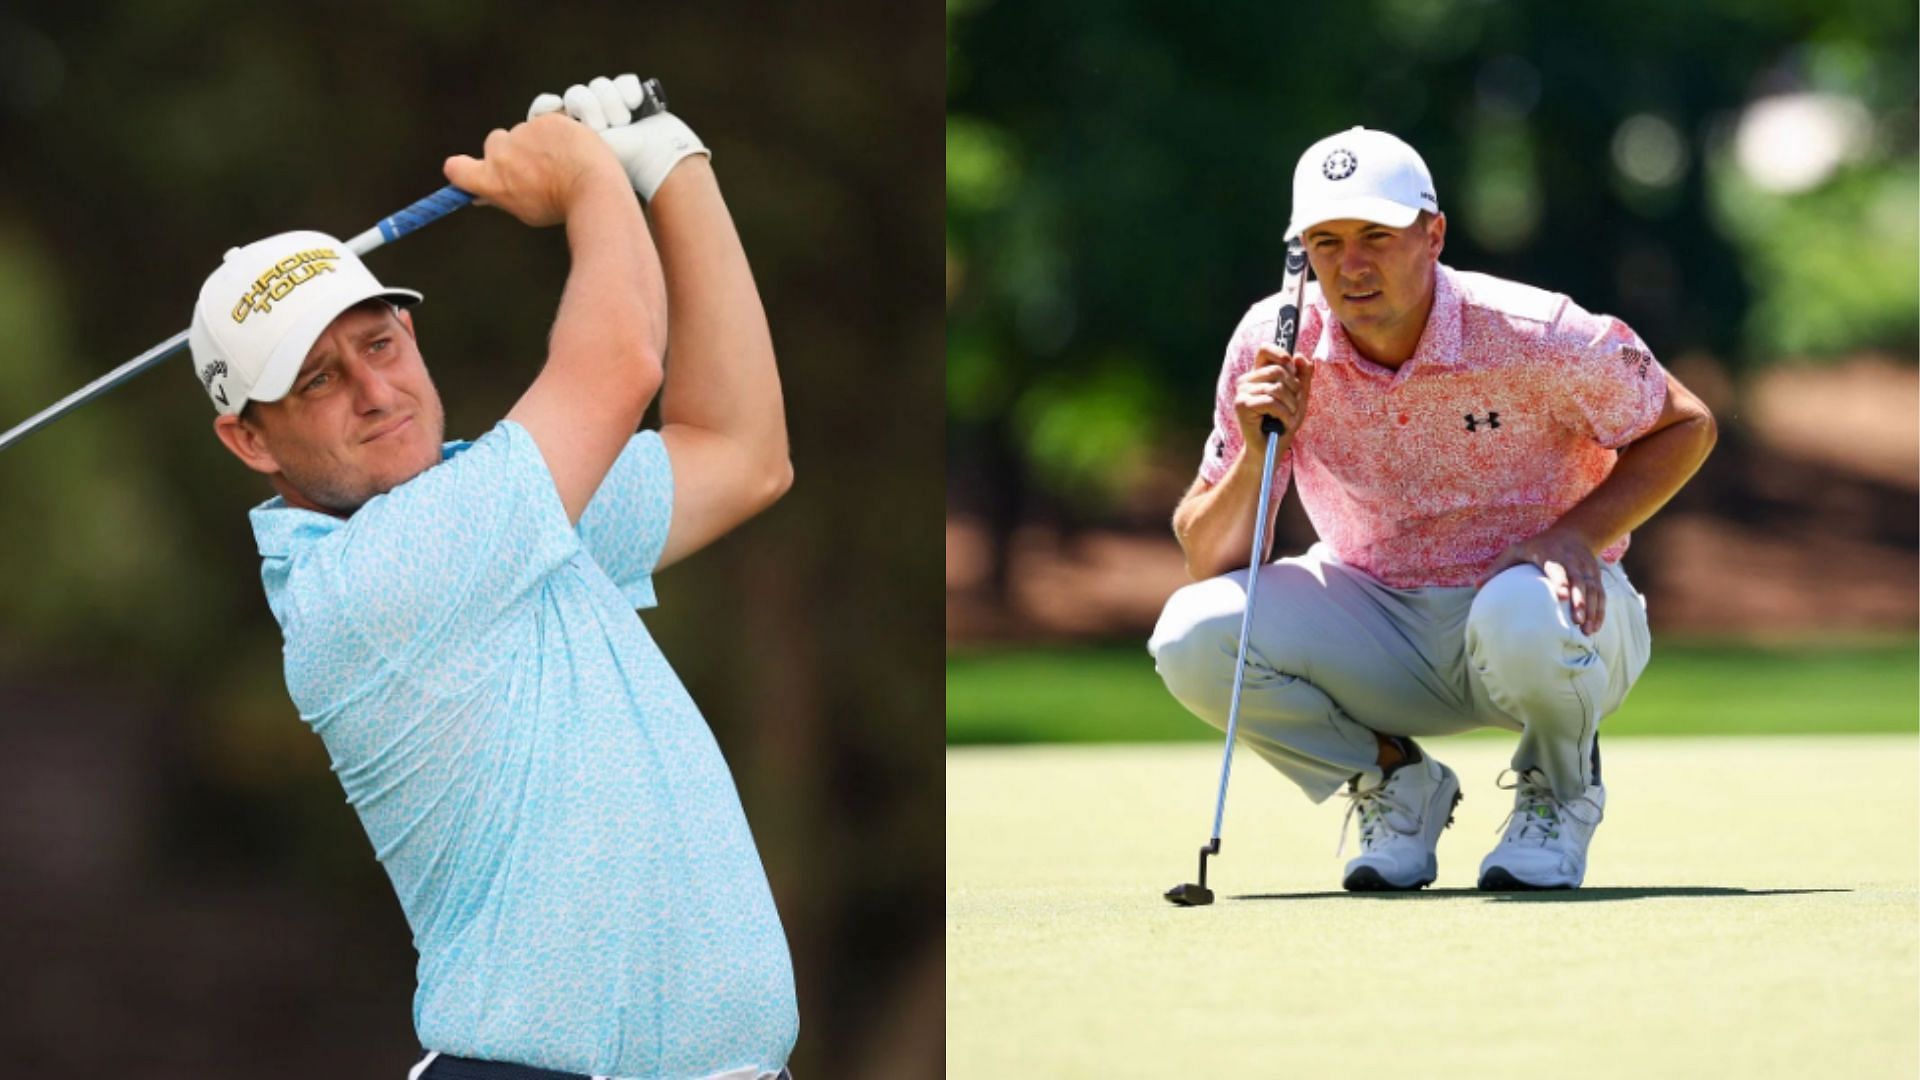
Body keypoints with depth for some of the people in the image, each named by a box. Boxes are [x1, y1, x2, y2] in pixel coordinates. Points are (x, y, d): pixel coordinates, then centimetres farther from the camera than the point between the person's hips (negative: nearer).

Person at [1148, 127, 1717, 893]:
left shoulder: (1536, 337, -19)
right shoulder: (1271, 348, -12)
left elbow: (1685, 427, -4)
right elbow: (1205, 561, -10)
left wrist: (1577, 533, -19)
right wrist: (1259, 454, -29)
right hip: (1377, 623, 3)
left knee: (1522, 614, -41)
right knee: (1193, 638, -23)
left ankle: (1559, 788, -4)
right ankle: (1397, 783, 2)